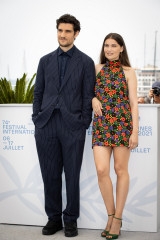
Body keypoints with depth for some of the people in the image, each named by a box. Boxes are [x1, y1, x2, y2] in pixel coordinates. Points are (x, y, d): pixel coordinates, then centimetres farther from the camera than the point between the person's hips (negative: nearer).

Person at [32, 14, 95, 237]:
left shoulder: (86, 62, 4)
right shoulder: (45, 61, 13)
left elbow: (88, 96, 1)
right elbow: (38, 92, 14)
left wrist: (84, 125, -4)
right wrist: (37, 120, 6)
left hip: (72, 127, -3)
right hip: (46, 126, 3)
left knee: (72, 175, 4)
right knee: (50, 175, 8)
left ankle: (71, 220, 18)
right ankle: (54, 218, 21)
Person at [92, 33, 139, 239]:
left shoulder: (128, 72, 7)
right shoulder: (96, 69, 13)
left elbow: (133, 103, 1)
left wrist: (135, 131, -7)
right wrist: (93, 99, -2)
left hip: (122, 123, -2)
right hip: (101, 124, 2)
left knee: (120, 170, 1)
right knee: (101, 170, -9)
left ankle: (118, 218, 12)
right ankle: (111, 215, 8)